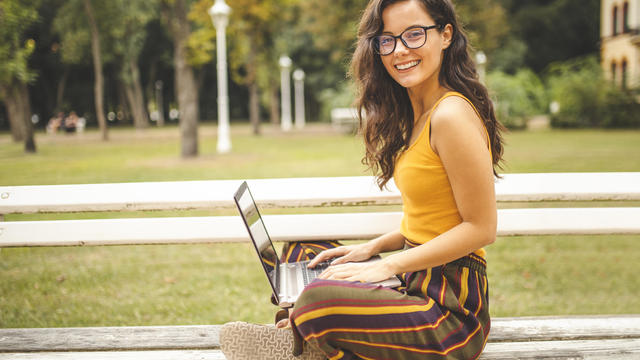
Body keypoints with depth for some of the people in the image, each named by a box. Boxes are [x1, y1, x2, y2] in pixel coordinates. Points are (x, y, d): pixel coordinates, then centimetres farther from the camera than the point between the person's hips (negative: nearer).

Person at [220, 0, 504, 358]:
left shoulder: (451, 116, -19)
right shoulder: (418, 113, 11)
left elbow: (481, 228, -18)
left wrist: (387, 266, -17)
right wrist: (373, 247, 7)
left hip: (452, 310, -10)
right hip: (419, 285, 10)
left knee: (321, 300, -31)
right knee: (303, 252, 22)